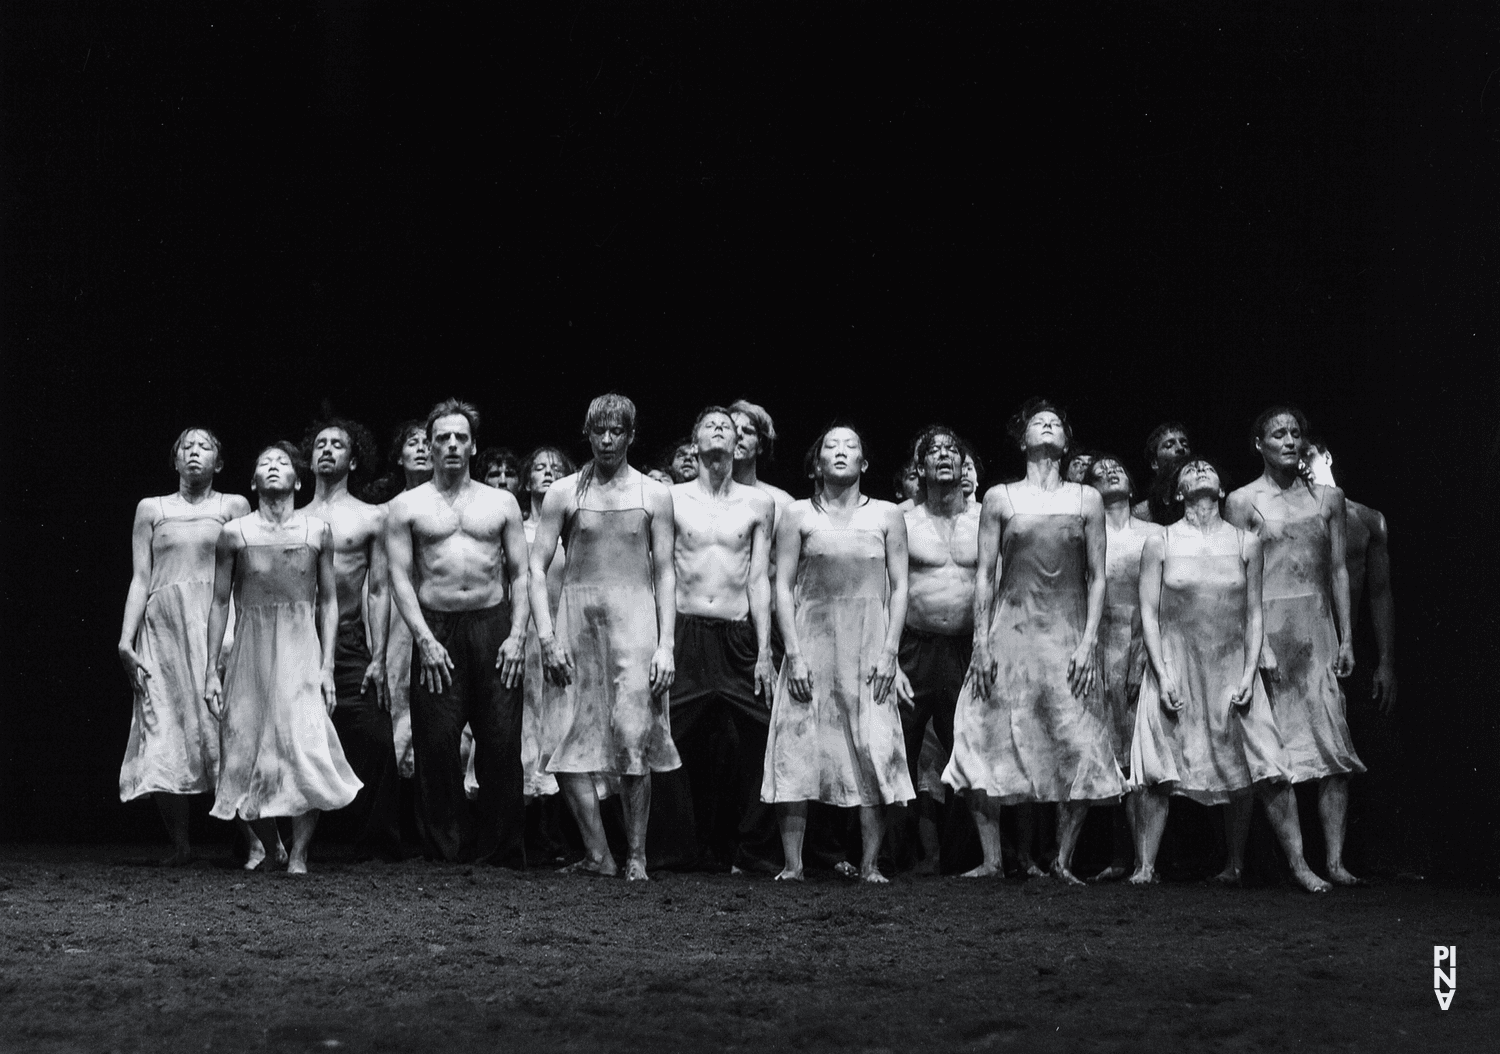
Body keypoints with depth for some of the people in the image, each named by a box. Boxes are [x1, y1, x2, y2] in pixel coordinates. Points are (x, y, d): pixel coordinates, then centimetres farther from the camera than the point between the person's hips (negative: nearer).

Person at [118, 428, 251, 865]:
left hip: (218, 623, -2)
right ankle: (179, 843, 1)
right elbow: (140, 579, 12)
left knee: (223, 724, -11)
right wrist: (125, 639, 1)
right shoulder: (151, 509, 17)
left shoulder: (233, 506, 12)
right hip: (163, 627, 2)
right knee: (164, 735, -6)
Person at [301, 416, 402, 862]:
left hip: (349, 645, -2)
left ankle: (376, 844, -5)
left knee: (373, 744, -10)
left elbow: (379, 590, 4)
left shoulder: (372, 517, 9)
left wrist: (378, 658, -5)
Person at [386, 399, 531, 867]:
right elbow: (400, 577, 1)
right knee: (436, 745, -5)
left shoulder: (501, 503, 13)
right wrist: (424, 640, -9)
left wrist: (517, 634, -4)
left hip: (494, 625, 1)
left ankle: (503, 853, 3)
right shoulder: (407, 506, 8)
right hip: (436, 630, -1)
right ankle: (448, 851, 3)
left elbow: (520, 574, 10)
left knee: (502, 744, -3)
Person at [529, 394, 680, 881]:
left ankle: (636, 855, 1)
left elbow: (665, 574, 7)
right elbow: (537, 568, 5)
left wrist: (665, 643, -3)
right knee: (571, 740, -5)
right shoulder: (564, 493, 8)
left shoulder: (653, 495, 8)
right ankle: (598, 854, 2)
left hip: (634, 619, -1)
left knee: (635, 739, -7)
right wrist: (546, 636, -6)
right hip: (576, 618, 1)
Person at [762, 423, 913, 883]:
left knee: (874, 751, -6)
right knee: (797, 751, -6)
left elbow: (899, 587, 6)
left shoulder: (887, 516, 9)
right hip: (811, 642, 0)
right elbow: (783, 586, 3)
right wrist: (794, 653, -7)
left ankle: (870, 865, -3)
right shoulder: (798, 515, 6)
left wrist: (889, 652, -4)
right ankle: (792, 863, -2)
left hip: (869, 649, 0)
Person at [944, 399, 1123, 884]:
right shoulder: (999, 498, 7)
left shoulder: (1086, 499, 8)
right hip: (1010, 631, 0)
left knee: (1078, 750, -5)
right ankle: (991, 859, 2)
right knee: (987, 744, -6)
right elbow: (984, 575, 5)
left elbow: (1097, 578, 5)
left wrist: (1089, 642, -5)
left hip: (1068, 634, 0)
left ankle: (1063, 860, 7)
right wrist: (981, 643, -3)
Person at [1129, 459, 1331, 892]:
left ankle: (1298, 863, 3)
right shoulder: (1160, 543, 3)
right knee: (1157, 773, -6)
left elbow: (1254, 615, 7)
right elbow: (1149, 614, 1)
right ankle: (1144, 867, 2)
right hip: (1175, 669, -1)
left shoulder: (1246, 543, 7)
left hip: (1233, 671, 1)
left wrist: (1249, 675, -3)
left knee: (1265, 769, -5)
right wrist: (1163, 675, -8)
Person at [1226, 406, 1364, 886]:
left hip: (1318, 625, 3)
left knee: (1332, 739, -6)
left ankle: (1335, 859, -6)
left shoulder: (1328, 498, 12)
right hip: (1267, 625, -3)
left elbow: (1338, 571, 12)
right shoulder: (1243, 501, 3)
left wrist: (1346, 638, 7)